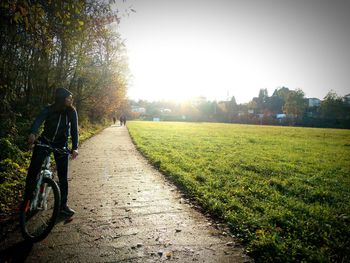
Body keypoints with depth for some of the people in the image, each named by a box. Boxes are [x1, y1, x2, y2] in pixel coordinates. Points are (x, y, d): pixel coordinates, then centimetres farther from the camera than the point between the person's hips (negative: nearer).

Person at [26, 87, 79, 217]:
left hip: (61, 144, 0)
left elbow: (74, 130, -12)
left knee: (63, 176, -2)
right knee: (33, 169, -8)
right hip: (44, 141, 0)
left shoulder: (72, 112, -9)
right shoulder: (49, 109, -12)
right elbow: (38, 120, -29)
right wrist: (32, 133, -51)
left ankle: (63, 205, 9)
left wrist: (75, 148, -25)